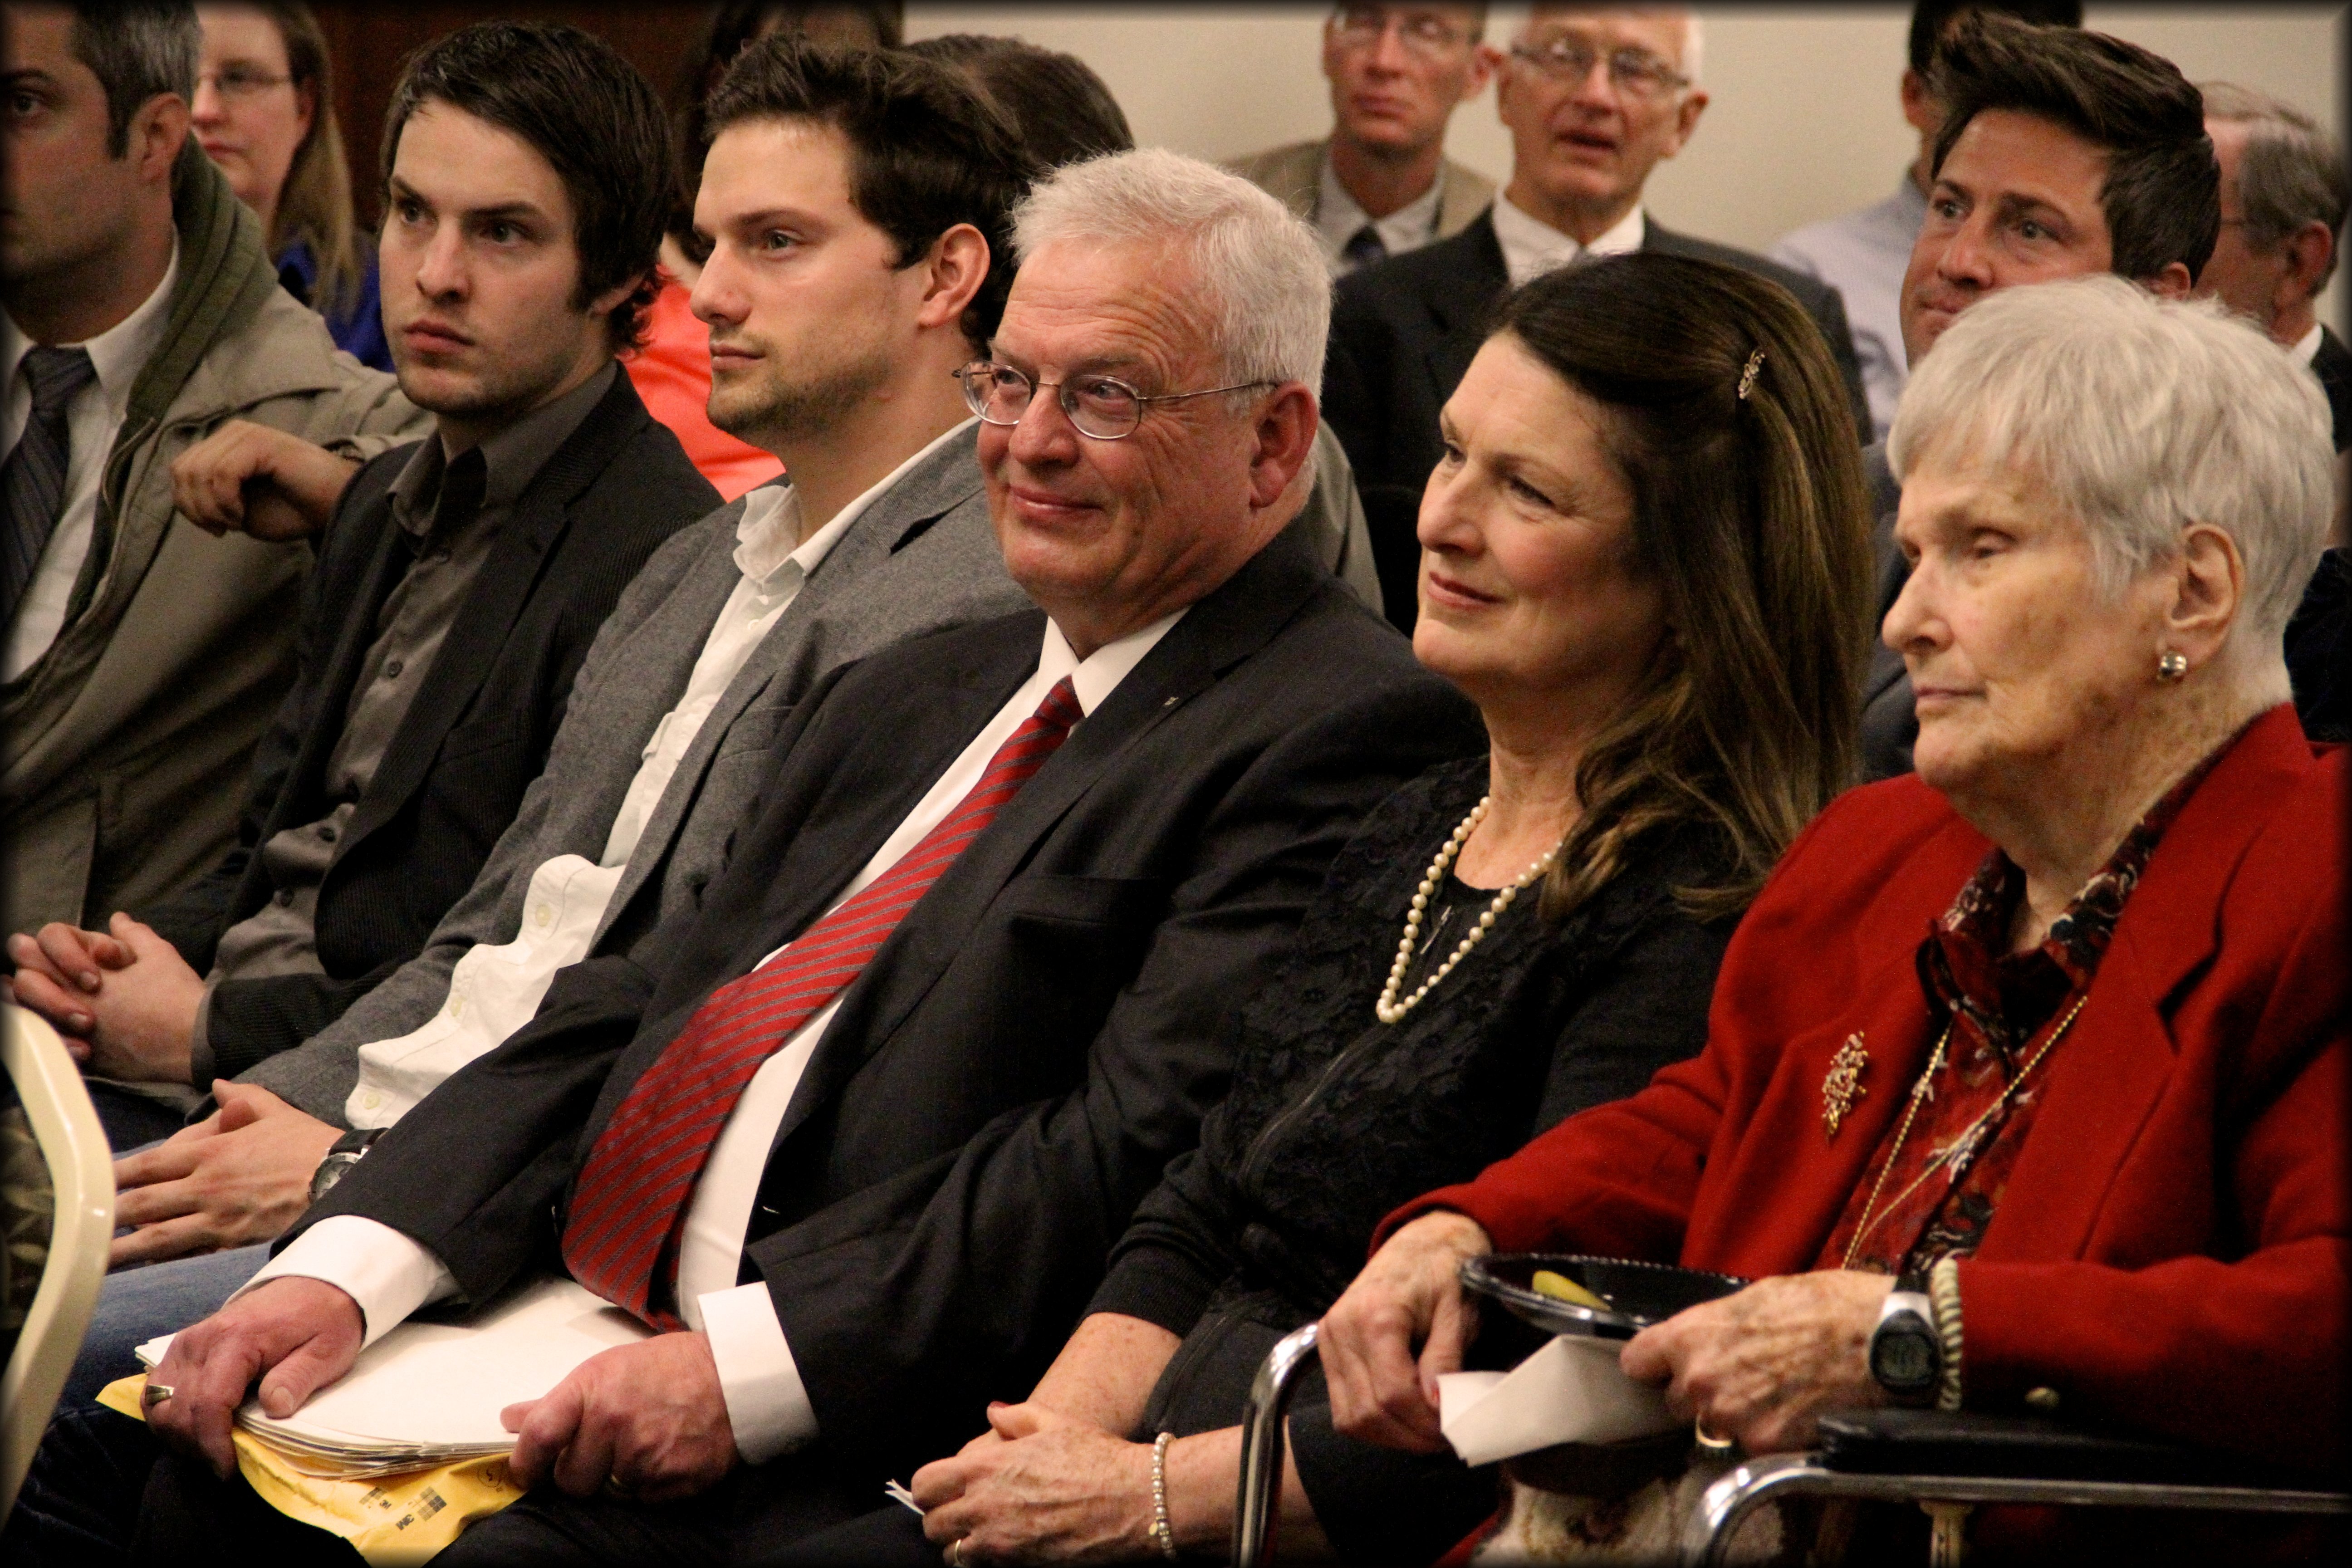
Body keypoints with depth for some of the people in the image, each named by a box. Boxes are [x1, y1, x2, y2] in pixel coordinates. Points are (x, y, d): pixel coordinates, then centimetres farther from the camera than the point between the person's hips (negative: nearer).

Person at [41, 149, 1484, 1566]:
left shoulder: (1354, 730, -6)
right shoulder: (906, 700, 23)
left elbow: (1144, 1151, -16)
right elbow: (633, 1016, 17)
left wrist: (745, 1366, -22)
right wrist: (343, 1267, 1)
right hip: (617, 1374, 8)